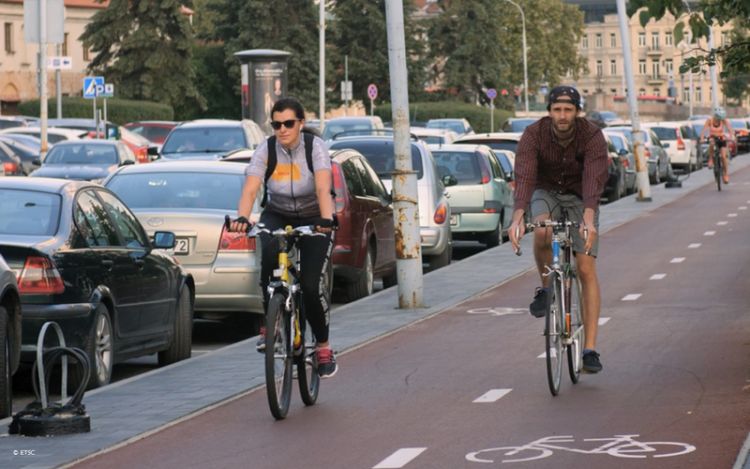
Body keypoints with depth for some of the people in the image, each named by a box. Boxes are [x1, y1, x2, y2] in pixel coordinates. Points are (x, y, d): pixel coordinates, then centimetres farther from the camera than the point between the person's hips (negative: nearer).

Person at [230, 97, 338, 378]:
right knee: (270, 253, -34)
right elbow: (250, 189, -27)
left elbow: (323, 189, -33)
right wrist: (242, 218, -47)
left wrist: (327, 220, -51)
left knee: (311, 284, -16)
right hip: (277, 216, 1)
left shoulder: (315, 147, -20)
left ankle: (323, 346, 6)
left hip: (313, 218, -1)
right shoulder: (266, 151, -14)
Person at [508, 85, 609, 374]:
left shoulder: (592, 136, -24)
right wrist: (518, 217, -50)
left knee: (586, 269, -10)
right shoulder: (534, 135, -23)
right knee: (542, 232, -35)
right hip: (546, 192, 0)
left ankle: (590, 349, -10)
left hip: (580, 197, 0)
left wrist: (588, 218, -53)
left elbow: (594, 179, -37)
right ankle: (546, 289, -7)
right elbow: (524, 176, -34)